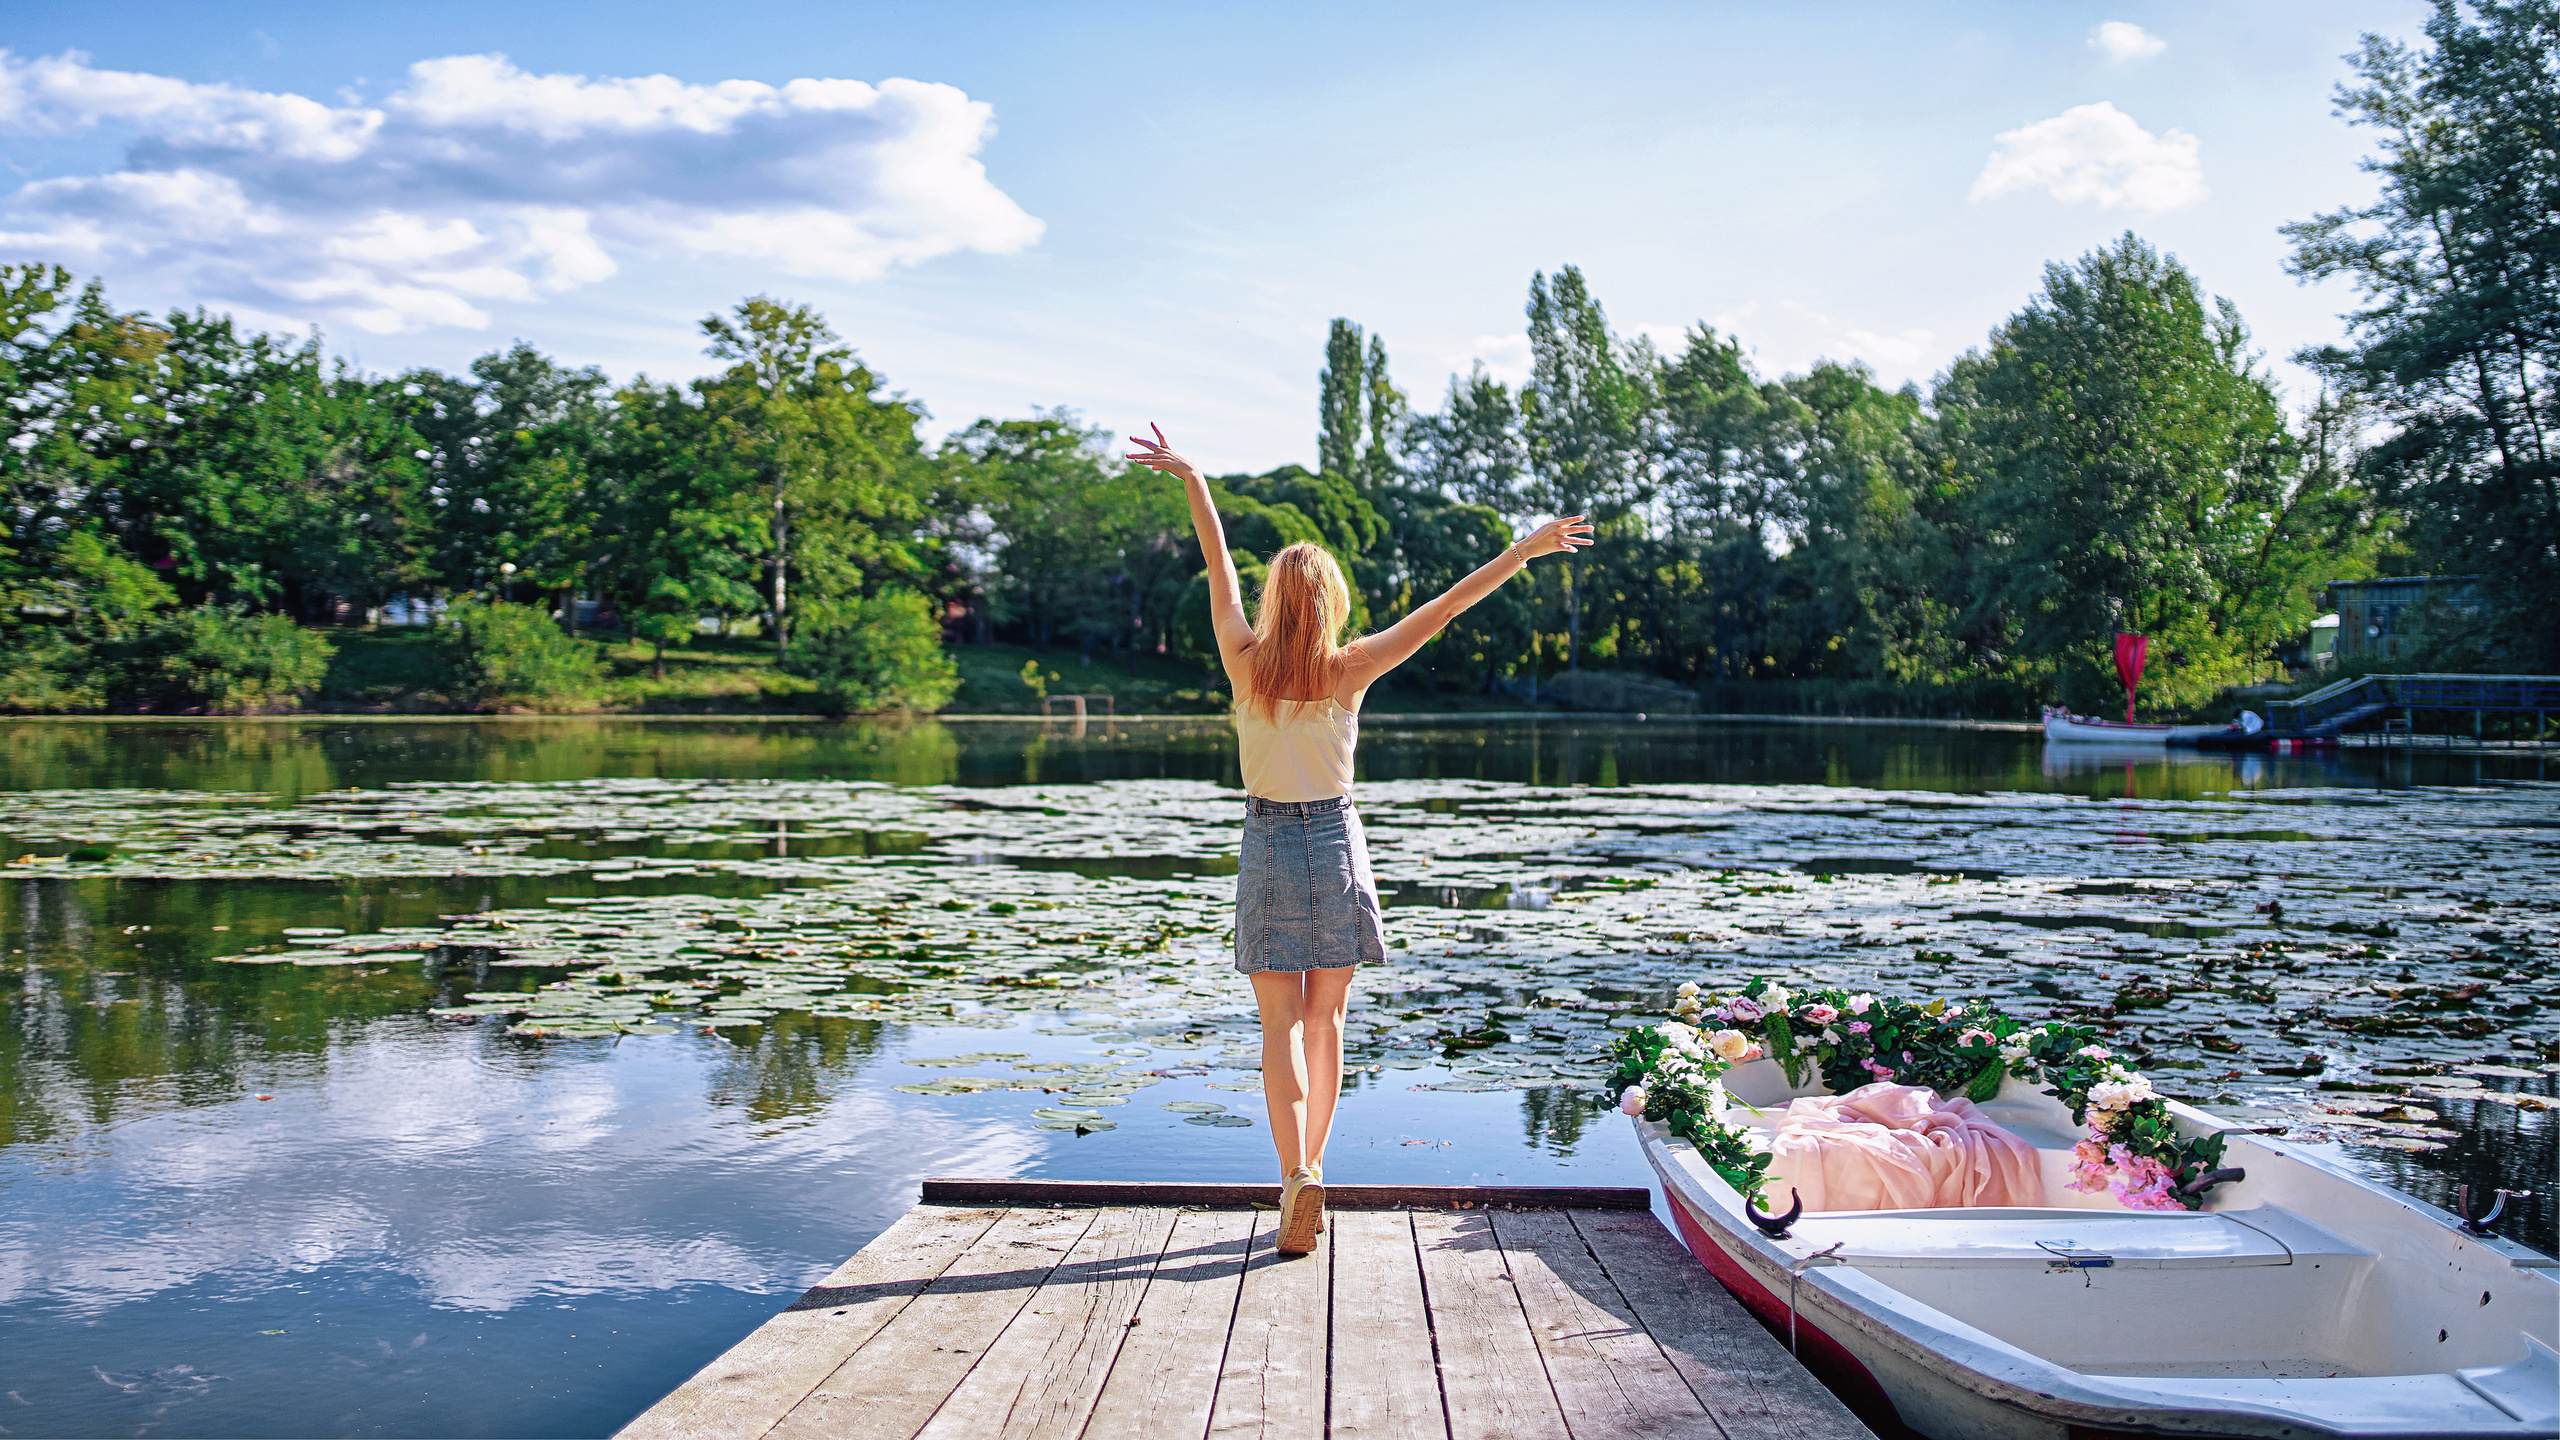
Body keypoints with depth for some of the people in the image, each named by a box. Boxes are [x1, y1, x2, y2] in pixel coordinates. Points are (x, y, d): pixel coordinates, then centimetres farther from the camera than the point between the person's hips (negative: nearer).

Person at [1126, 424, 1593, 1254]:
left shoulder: (1245, 663, -6)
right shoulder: (1350, 670, -7)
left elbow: (1219, 569, 5)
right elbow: (1441, 611, -6)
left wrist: (1192, 483, 17)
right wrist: (1521, 554, -2)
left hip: (1269, 849, -1)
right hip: (1337, 847, 1)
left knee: (1281, 1023, 0)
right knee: (1325, 1022, 12)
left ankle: (1296, 1174, -16)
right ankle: (1310, 1173, 21)